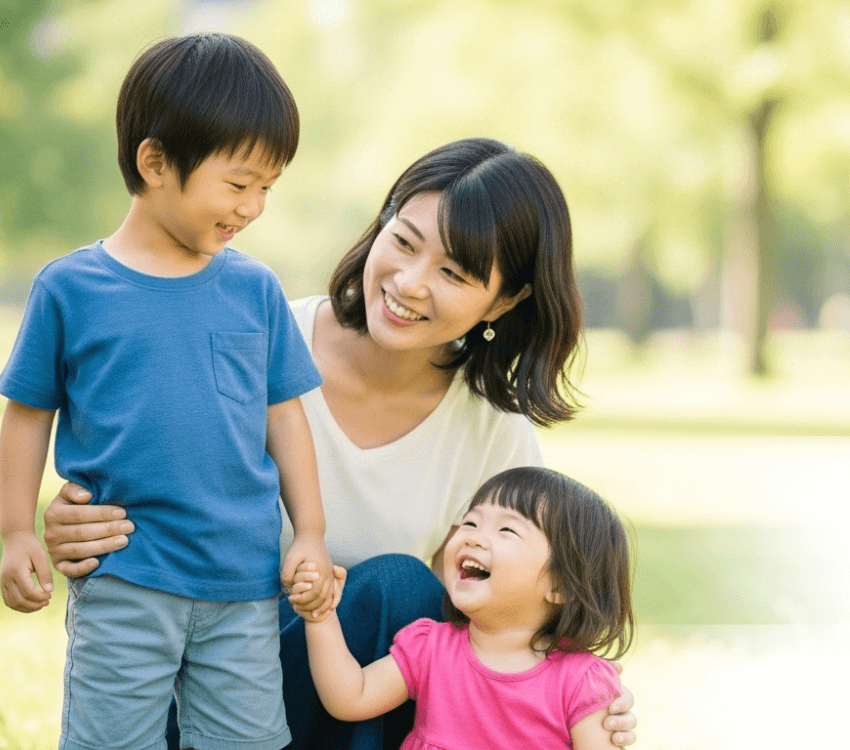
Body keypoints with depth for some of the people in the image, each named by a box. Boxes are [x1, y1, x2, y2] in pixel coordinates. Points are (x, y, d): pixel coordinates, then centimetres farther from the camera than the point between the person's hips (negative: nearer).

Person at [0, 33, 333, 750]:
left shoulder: (255, 288, 5)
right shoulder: (70, 288, -3)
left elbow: (283, 415, 11)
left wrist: (310, 534, 8)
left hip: (246, 583, 3)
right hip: (121, 585, -2)